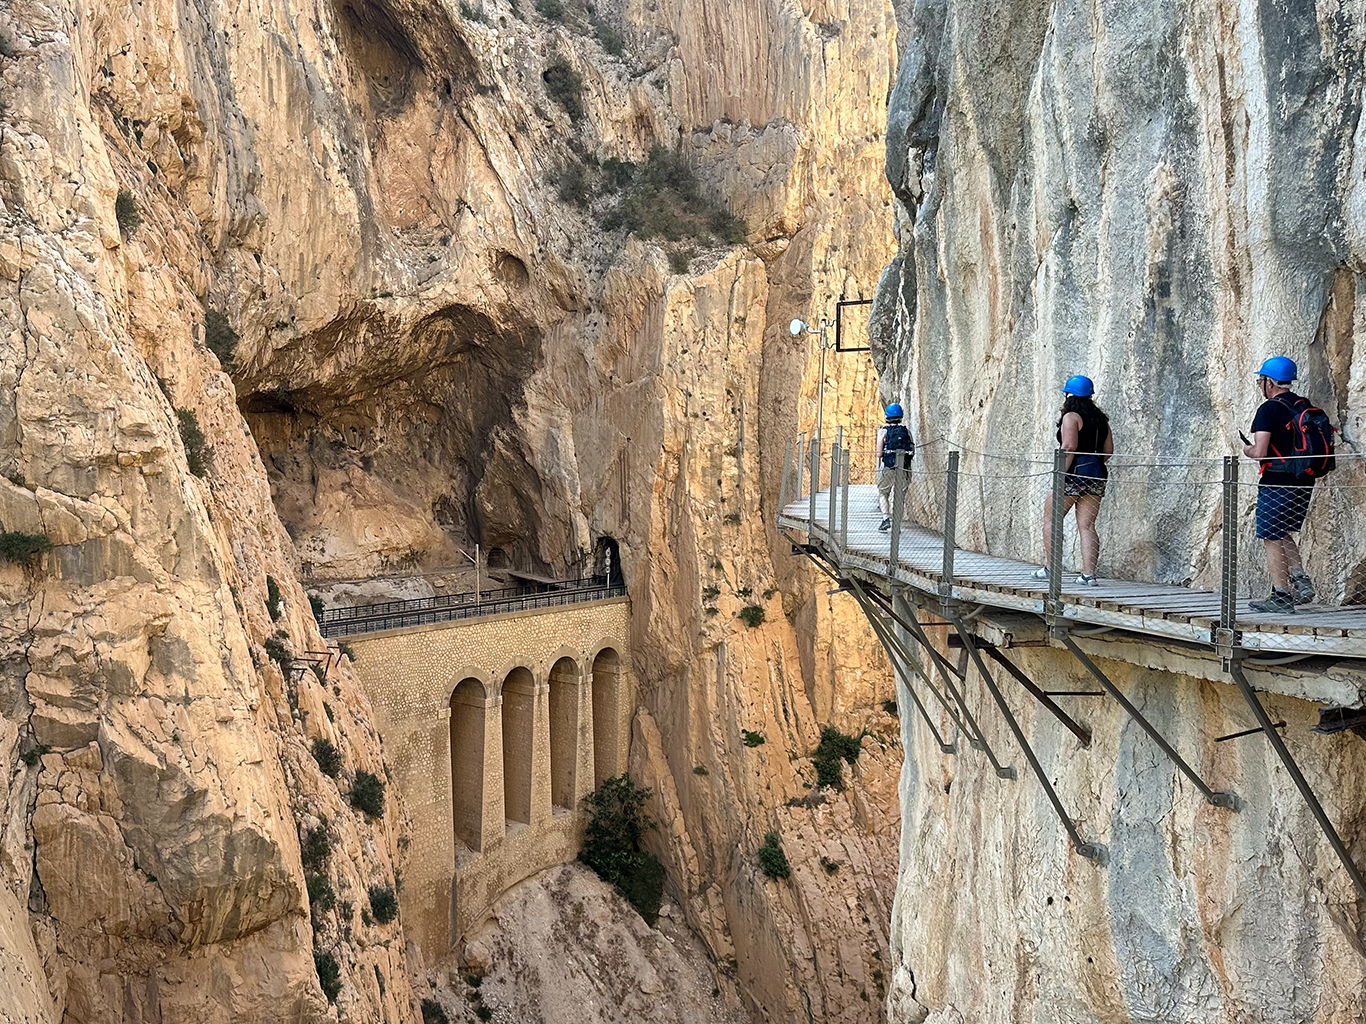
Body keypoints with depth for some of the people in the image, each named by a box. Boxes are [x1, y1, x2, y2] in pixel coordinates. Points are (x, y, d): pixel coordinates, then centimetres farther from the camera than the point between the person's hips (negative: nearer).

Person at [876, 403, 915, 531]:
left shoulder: (883, 431, -3)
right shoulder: (907, 432, 5)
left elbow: (879, 454, -4)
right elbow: (913, 452, 4)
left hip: (888, 468, -2)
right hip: (904, 468, 2)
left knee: (883, 493, 12)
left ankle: (886, 518, -8)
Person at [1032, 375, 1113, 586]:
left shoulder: (1071, 417, -9)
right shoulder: (1100, 418, 13)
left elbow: (1069, 447, -19)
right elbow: (1108, 450, 14)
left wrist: (1061, 475, -18)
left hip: (1074, 474, -7)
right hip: (1096, 477, 7)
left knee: (1050, 519, 7)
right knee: (1087, 526, 5)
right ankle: (1089, 573, -3)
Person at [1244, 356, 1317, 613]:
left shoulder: (1269, 409, -14)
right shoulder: (1305, 406, 10)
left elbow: (1260, 452, -20)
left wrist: (1248, 450, 1)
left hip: (1277, 483, -8)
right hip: (1304, 483, 8)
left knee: (1271, 539, 1)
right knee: (1282, 534, 22)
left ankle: (1281, 596, 2)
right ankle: (1301, 582, 10)